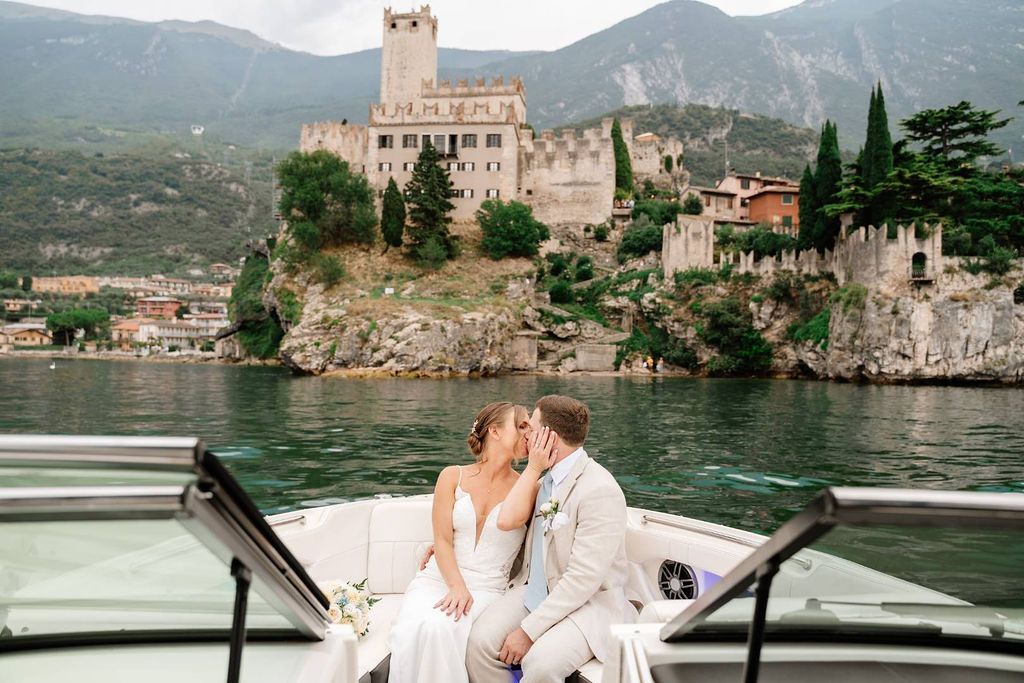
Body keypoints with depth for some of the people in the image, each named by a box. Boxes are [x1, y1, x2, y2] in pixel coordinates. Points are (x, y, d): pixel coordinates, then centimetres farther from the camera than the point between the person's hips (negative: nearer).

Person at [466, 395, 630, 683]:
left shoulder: (600, 491, -20)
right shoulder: (546, 478, 7)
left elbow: (582, 579, -22)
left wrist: (529, 630, -22)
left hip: (588, 602, -6)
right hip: (534, 590, 7)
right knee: (481, 639, -19)